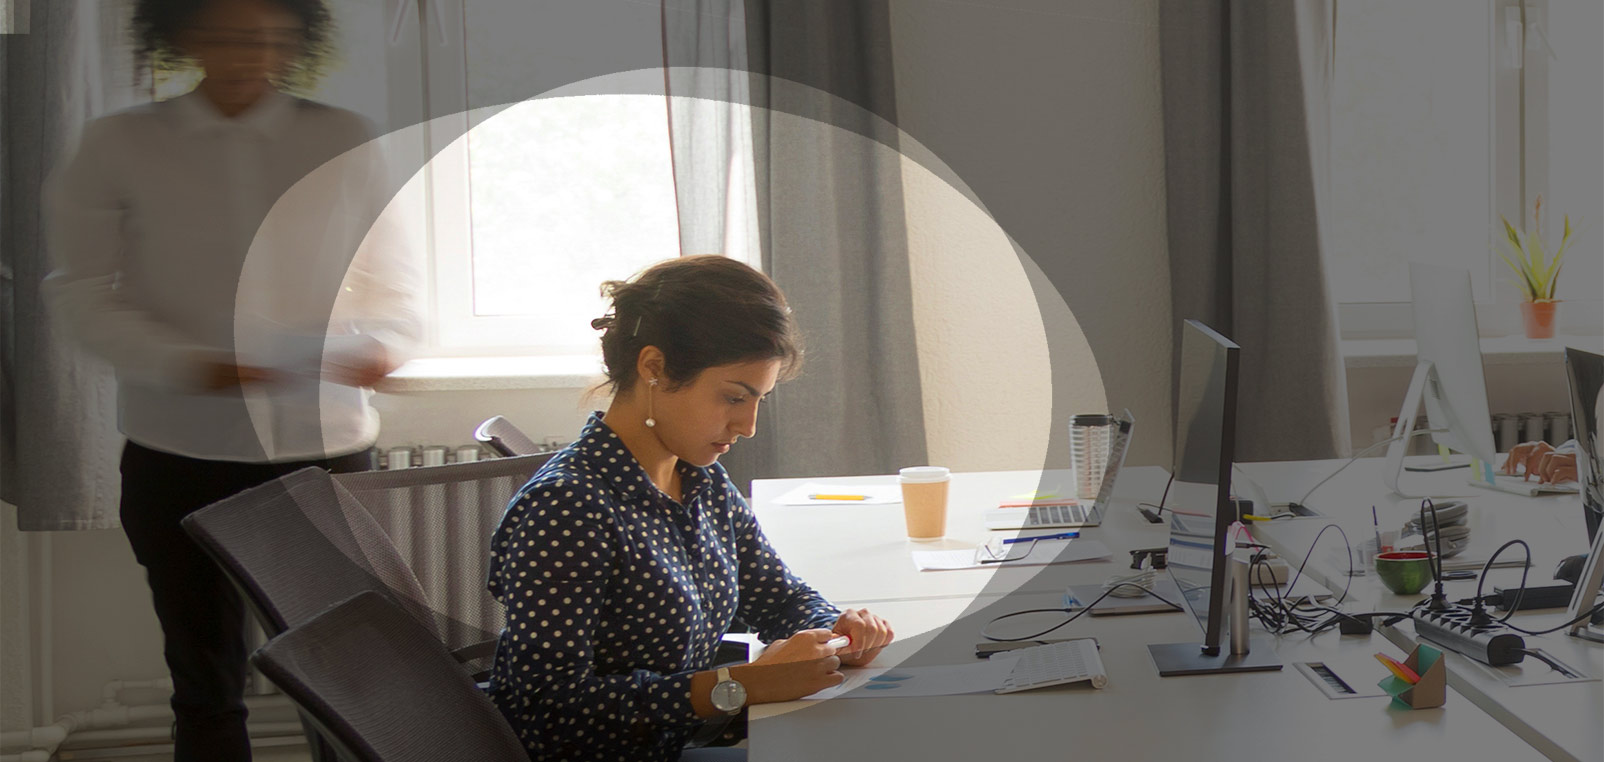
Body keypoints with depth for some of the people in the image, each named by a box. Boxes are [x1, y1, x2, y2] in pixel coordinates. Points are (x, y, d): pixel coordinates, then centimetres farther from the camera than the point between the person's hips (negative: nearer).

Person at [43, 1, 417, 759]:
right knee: (205, 682, 10)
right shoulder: (116, 146, 1)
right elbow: (80, 291, -1)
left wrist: (378, 345, -15)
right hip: (178, 452, 0)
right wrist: (188, 366, -19)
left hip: (326, 446, 0)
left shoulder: (344, 142, 3)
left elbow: (389, 281, 8)